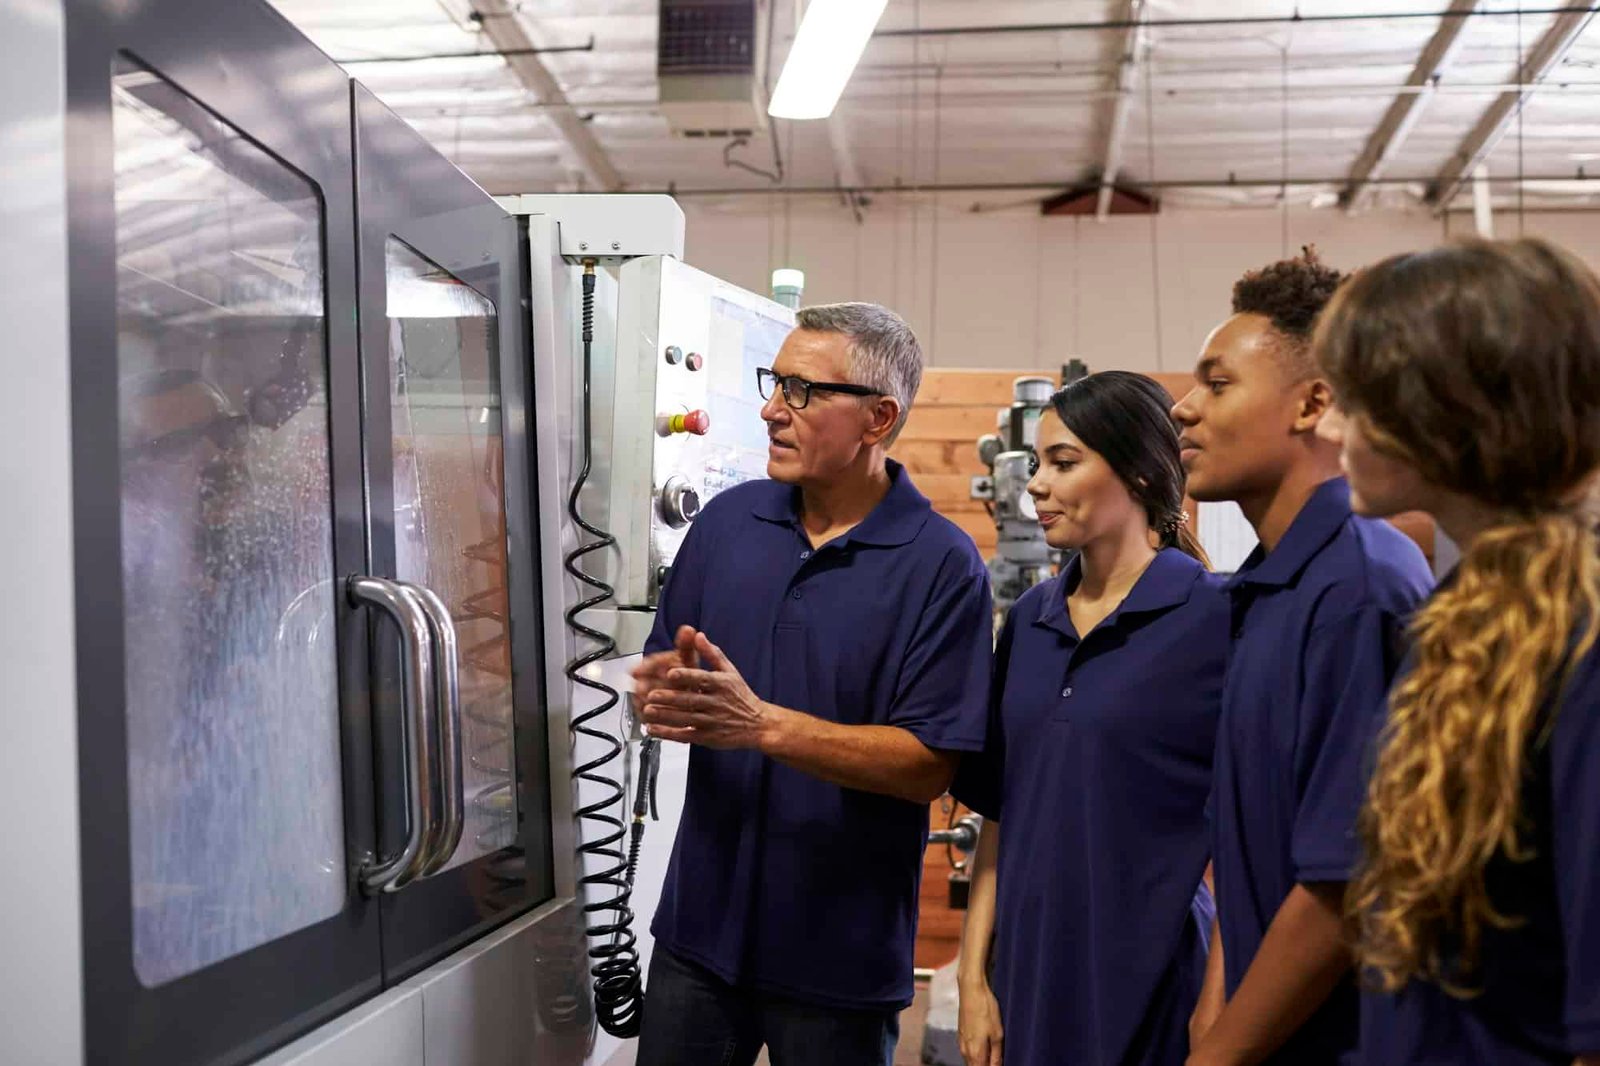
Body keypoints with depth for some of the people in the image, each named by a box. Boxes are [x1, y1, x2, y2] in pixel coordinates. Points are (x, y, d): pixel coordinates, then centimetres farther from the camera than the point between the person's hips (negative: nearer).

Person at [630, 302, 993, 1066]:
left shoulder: (943, 564, -13)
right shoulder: (726, 520, 2)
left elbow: (930, 765, -17)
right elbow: (660, 678, 8)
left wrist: (763, 725, -26)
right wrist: (664, 699, -17)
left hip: (842, 952, -4)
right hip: (700, 922, 4)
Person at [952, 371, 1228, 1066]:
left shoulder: (1212, 616, -10)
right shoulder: (1030, 618, 7)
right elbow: (1000, 817, 9)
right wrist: (973, 975, 5)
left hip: (1153, 989, -5)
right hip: (1028, 980, 5)